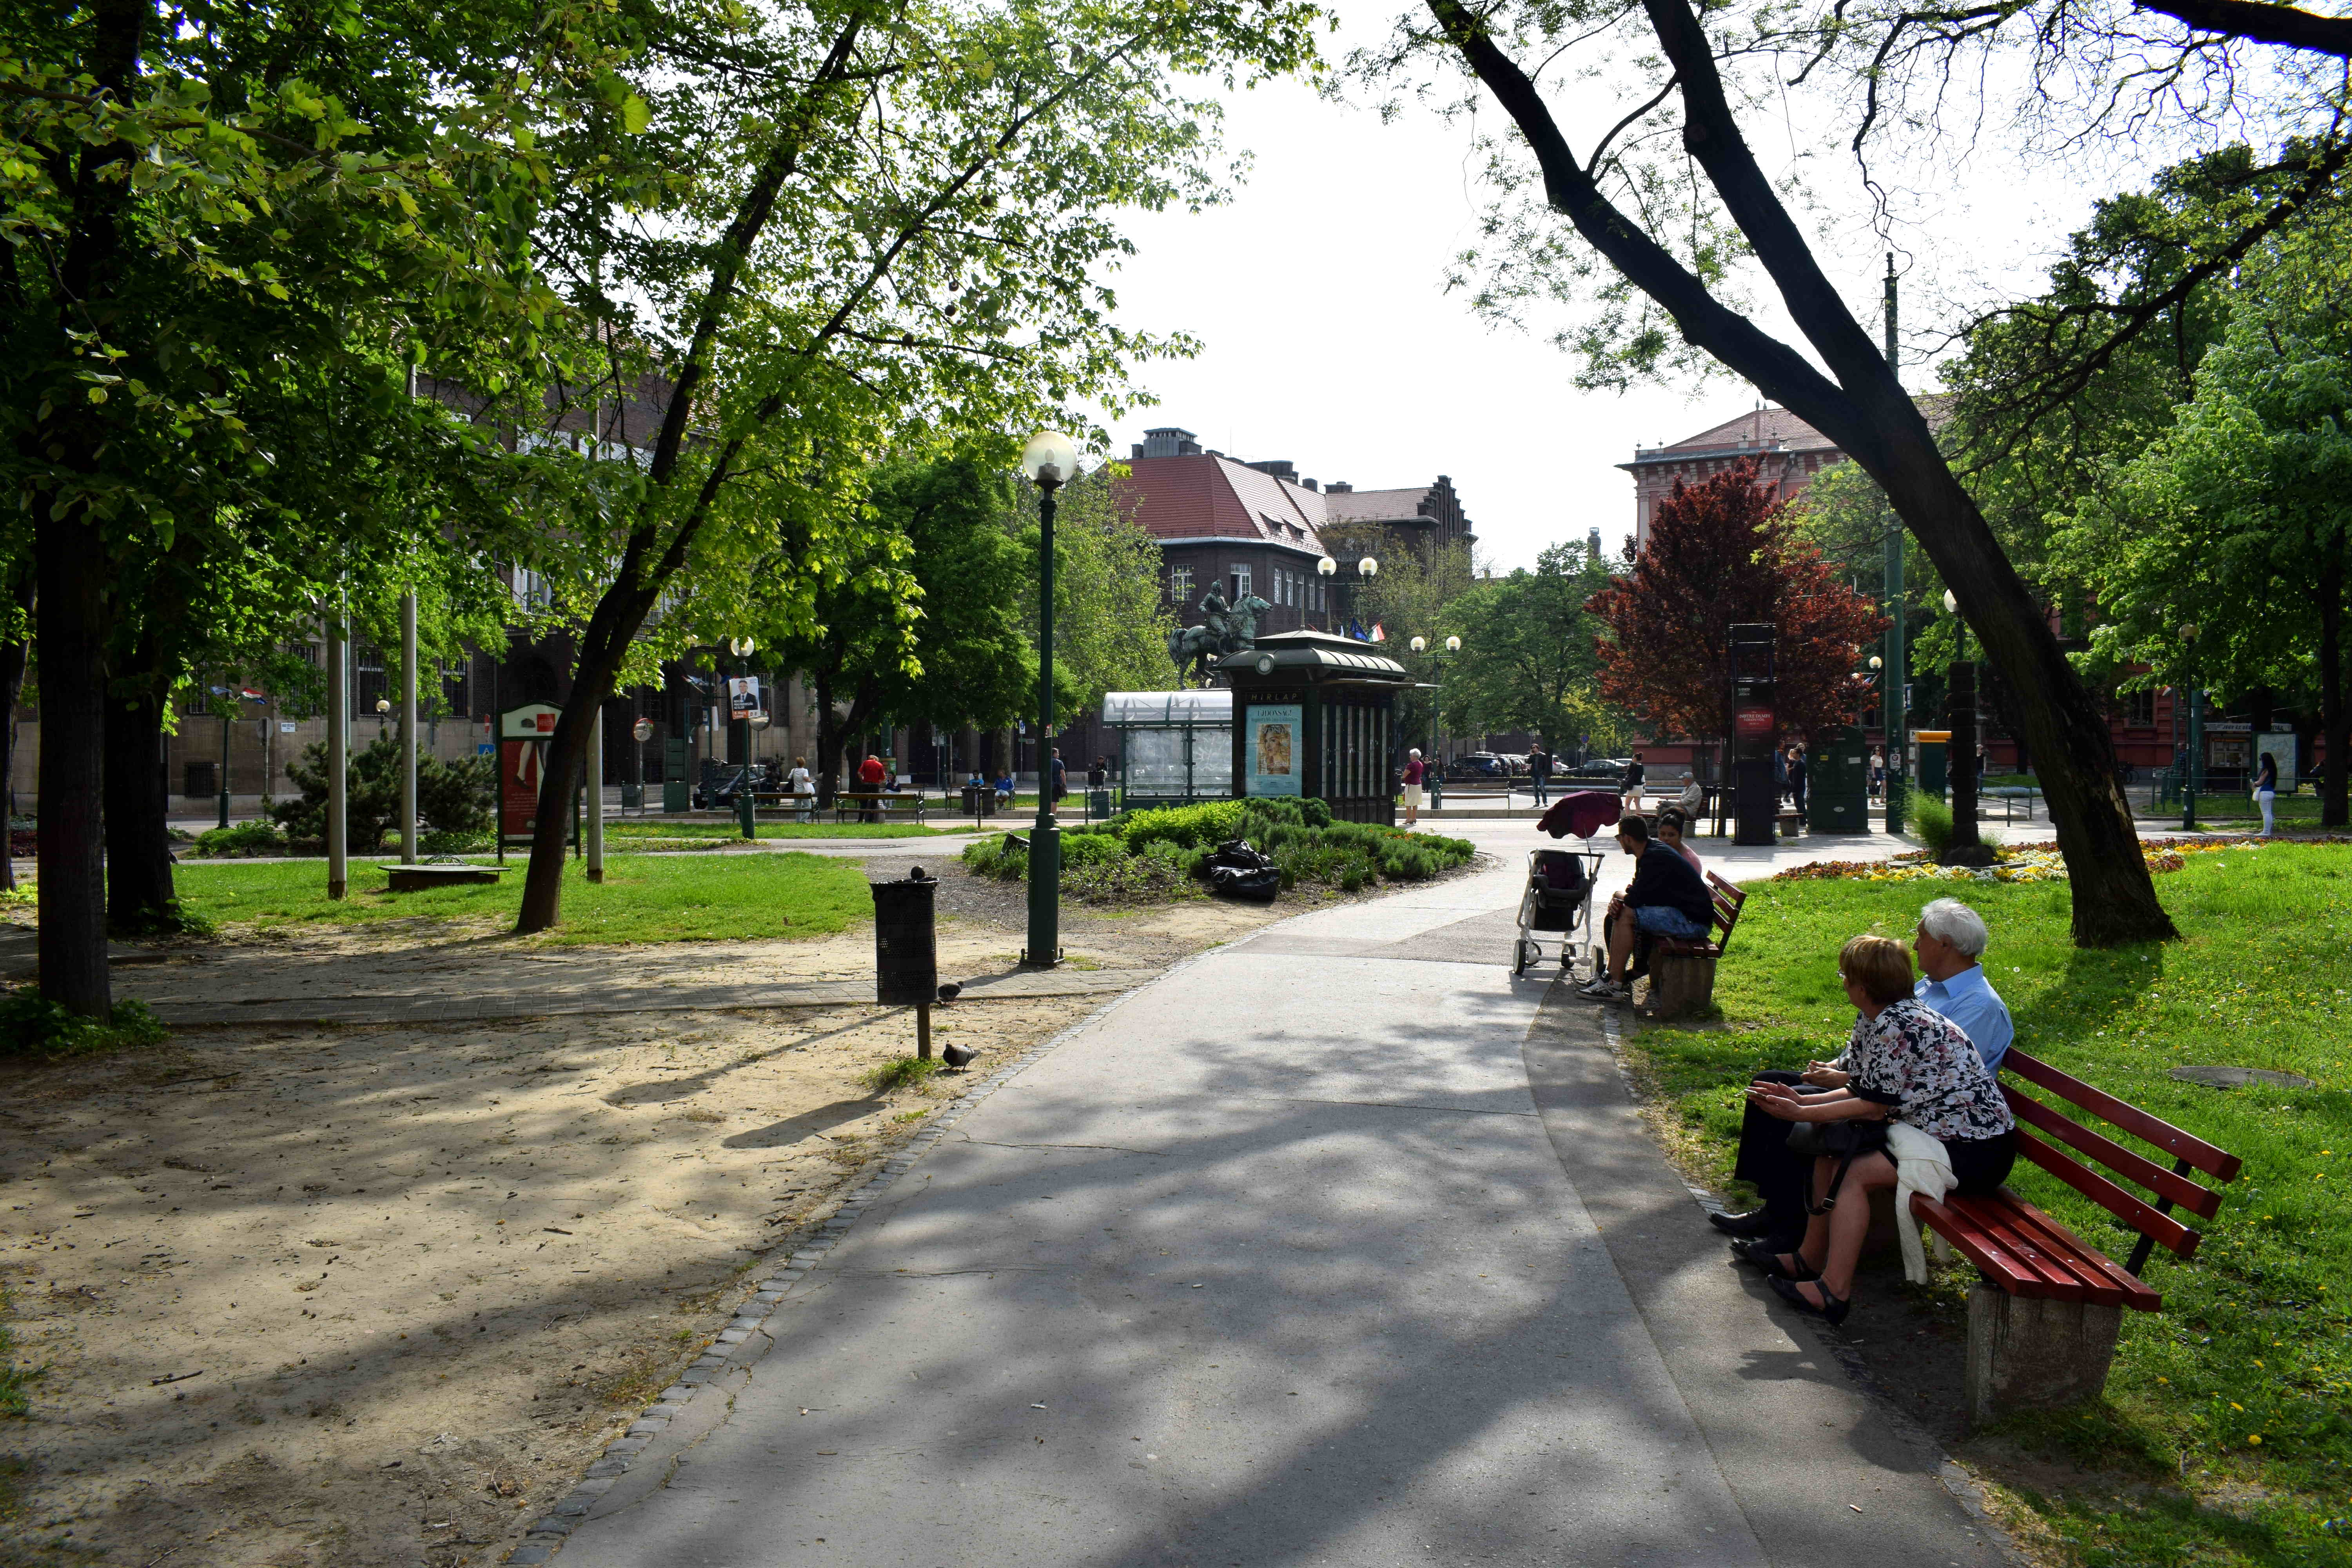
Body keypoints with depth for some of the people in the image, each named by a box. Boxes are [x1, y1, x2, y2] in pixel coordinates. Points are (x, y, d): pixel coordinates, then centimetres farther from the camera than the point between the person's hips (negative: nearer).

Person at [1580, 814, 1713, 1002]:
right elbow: (1638, 894, 16)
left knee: (1627, 915, -20)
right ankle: (1613, 974, 9)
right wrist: (1617, 901, -6)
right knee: (1620, 911, 9)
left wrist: (1620, 896, 0)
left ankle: (1615, 986, -16)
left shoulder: (1655, 858, -20)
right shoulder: (1649, 854, 12)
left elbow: (1634, 899, -23)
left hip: (1693, 921, -11)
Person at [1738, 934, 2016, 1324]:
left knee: (1855, 1171, -17)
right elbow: (1861, 1091, 9)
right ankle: (1810, 1259, 17)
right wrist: (1804, 1101, 0)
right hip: (1937, 1130, 10)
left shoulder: (1897, 1026, -23)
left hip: (1976, 1152, -10)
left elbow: (1873, 1107, -19)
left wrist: (1801, 1113, -13)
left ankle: (1835, 1290, -12)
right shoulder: (1872, 1021, 7)